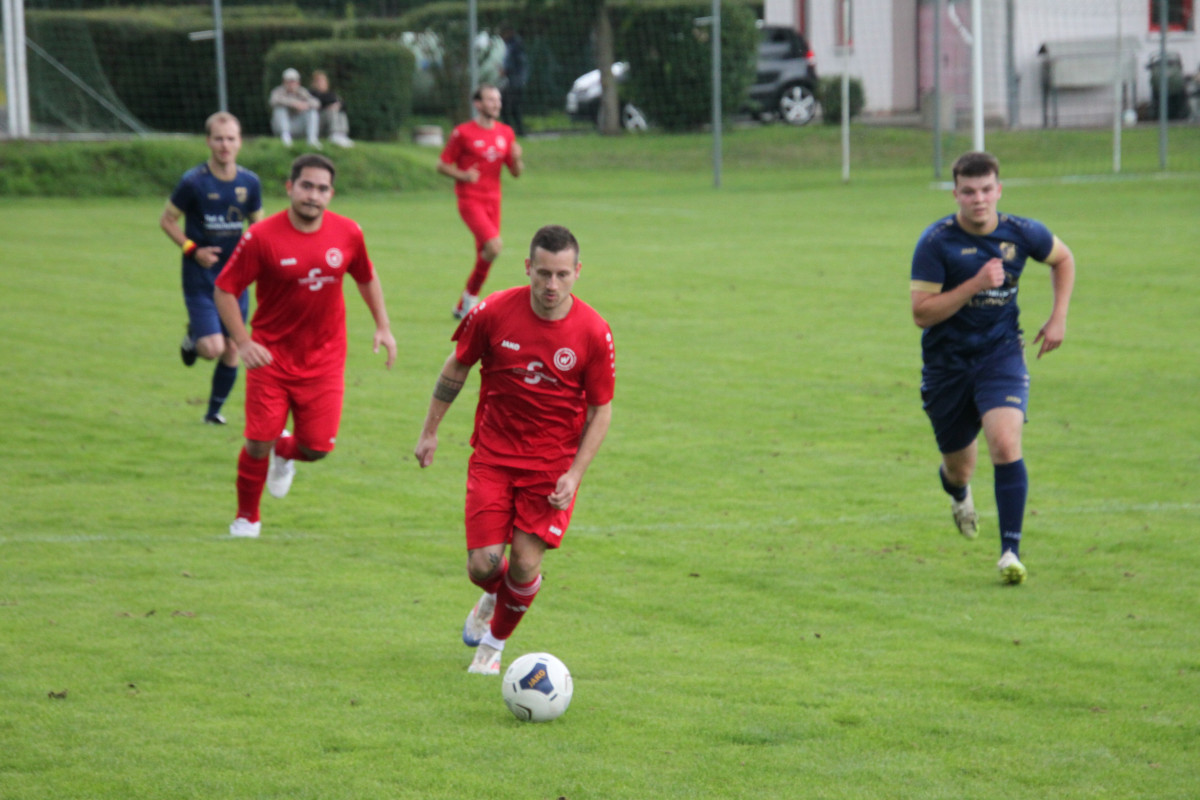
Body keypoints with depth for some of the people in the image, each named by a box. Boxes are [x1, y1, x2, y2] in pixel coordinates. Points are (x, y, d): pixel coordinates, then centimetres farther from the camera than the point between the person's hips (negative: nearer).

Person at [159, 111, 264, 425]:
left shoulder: (249, 182, 1)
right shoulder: (193, 182, -11)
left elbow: (258, 225, 14)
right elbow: (167, 220, -1)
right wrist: (192, 249, -14)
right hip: (201, 278, -4)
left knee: (232, 350, 7)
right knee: (212, 348, -16)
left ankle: (215, 410, 25)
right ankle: (193, 335, 19)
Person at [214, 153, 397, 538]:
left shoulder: (347, 233, -3)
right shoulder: (262, 237, -14)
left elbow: (366, 278, 16)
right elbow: (225, 290, -8)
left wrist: (383, 326, 10)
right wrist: (243, 343, -16)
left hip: (324, 359, 2)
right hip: (272, 357, -2)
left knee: (317, 448, -2)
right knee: (259, 443, -5)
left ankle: (285, 451, 36)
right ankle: (246, 517, 20)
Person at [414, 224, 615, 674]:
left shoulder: (593, 333, -13)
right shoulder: (494, 312, -12)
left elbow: (601, 410, -4)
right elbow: (455, 368, 6)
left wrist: (575, 475, -12)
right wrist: (429, 432, 9)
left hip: (553, 463, -1)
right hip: (493, 455, 1)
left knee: (525, 565, -9)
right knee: (483, 566, -6)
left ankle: (495, 642, 21)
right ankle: (492, 597, 34)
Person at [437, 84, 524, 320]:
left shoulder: (506, 133, 10)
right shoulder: (463, 133, -5)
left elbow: (516, 172, 13)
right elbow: (442, 165, -2)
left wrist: (516, 158, -9)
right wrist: (463, 175, -20)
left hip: (492, 201, 6)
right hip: (470, 200, -6)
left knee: (485, 258, 7)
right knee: (494, 245, -25)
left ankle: (463, 307, 22)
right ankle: (471, 295, -6)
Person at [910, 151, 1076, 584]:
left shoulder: (1021, 233, -6)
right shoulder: (936, 242, -15)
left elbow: (1063, 259, 16)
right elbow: (921, 313, -18)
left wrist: (1058, 318, 6)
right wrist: (975, 284, -27)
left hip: (1001, 354, 0)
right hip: (947, 364, 0)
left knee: (1005, 443, -23)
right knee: (959, 464, 12)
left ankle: (1011, 550, -19)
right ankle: (957, 490, 53)